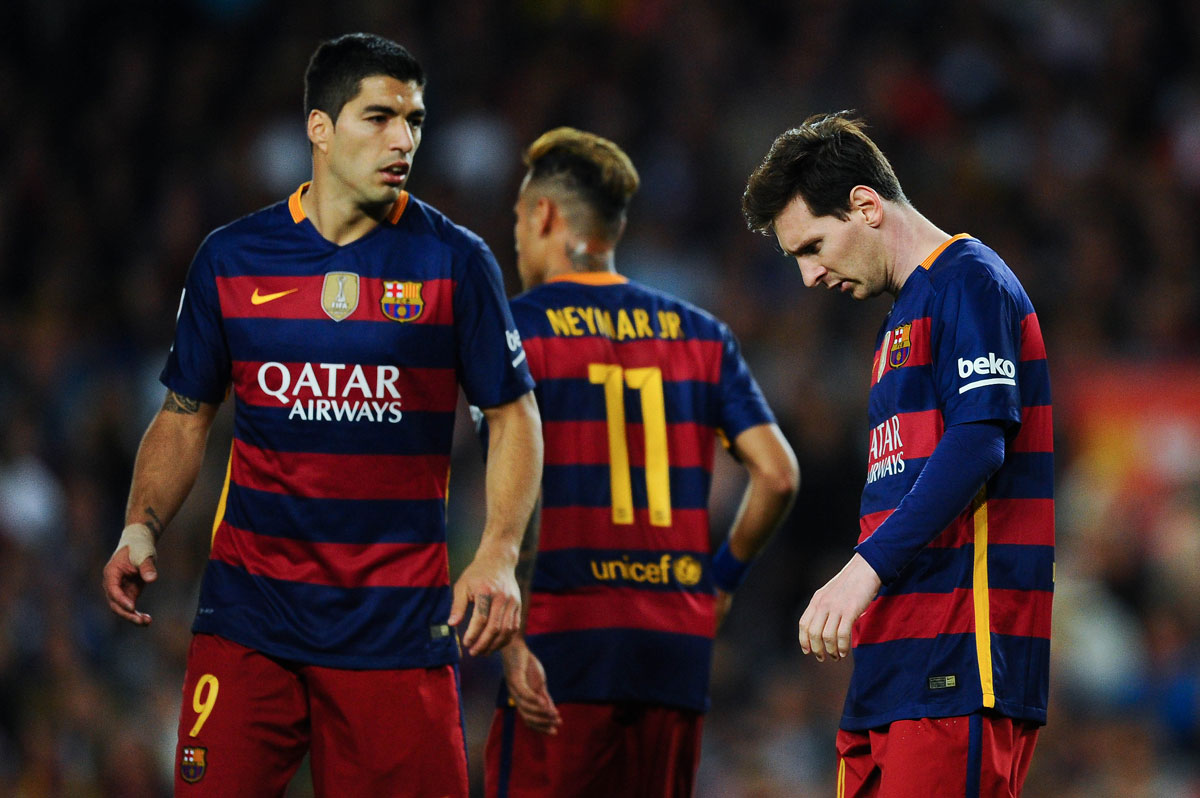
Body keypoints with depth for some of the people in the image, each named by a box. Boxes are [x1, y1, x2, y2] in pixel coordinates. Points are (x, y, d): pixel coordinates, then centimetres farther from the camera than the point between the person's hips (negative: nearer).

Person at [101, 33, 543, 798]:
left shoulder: (455, 261, 1)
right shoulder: (232, 259, 5)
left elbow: (515, 416, 5)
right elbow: (185, 417, 14)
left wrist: (498, 556, -8)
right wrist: (143, 526, -2)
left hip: (398, 619, -1)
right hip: (248, 609, 1)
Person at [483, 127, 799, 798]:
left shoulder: (519, 328, 0)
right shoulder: (699, 333, 13)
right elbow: (779, 476, 5)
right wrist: (721, 578, 18)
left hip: (565, 640, -4)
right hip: (680, 643, 4)